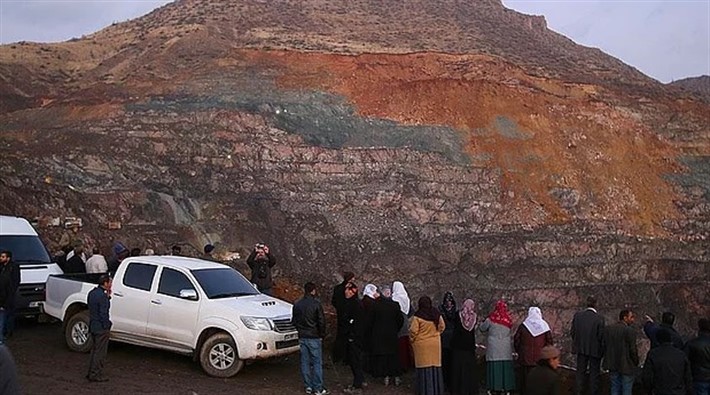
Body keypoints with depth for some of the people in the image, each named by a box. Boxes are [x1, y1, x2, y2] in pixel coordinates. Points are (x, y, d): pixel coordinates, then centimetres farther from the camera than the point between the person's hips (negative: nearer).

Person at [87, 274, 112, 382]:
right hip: (101, 328, -9)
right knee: (100, 352, 1)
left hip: (93, 326, 9)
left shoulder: (92, 293, 8)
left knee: (95, 350, 20)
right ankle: (96, 375, 6)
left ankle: (91, 373, 27)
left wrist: (107, 297, 6)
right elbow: (103, 314, -22)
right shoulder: (102, 296, -22)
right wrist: (107, 328, -14)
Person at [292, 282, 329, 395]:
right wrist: (322, 334, 3)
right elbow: (321, 321, -11)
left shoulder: (297, 305, 5)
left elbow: (294, 321, 13)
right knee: (317, 362, 0)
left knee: (305, 362, 10)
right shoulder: (316, 304, -12)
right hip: (314, 337, -5)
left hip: (302, 338, 5)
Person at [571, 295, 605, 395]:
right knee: (594, 373, 12)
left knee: (580, 372, 15)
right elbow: (601, 336, -14)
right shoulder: (599, 318, -18)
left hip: (581, 348, 3)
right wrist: (602, 350, 1)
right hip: (595, 350, -3)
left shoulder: (577, 315, -9)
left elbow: (572, 332, -3)